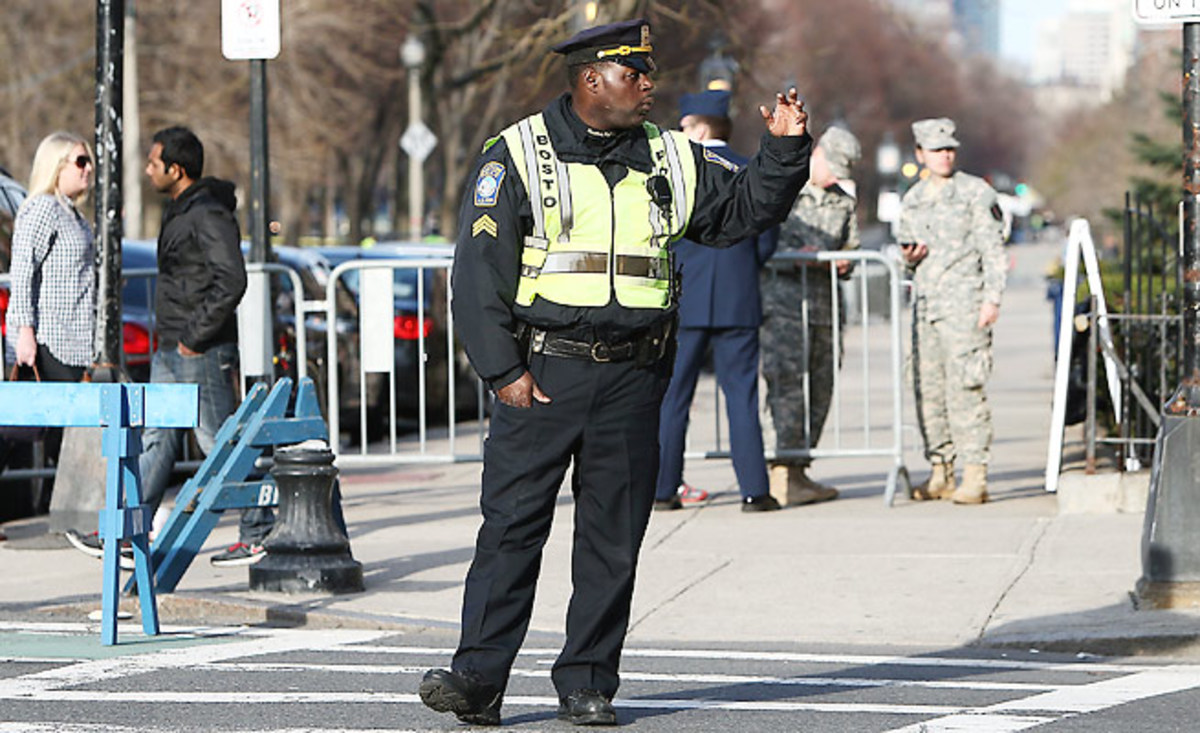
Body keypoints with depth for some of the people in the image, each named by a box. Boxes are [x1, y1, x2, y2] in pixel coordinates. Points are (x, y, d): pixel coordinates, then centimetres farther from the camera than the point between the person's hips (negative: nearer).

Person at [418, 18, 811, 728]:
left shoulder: (670, 160, 11)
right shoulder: (518, 155, -1)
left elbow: (746, 208, 19)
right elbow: (480, 270, -3)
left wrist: (786, 150, 2)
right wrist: (503, 371, -9)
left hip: (632, 378, 4)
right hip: (543, 374, -3)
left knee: (613, 536, 4)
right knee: (511, 523, -6)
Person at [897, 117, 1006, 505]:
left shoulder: (975, 193, 0)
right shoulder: (913, 200, 16)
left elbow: (993, 250, -3)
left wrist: (992, 298, -12)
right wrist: (909, 257, 3)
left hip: (964, 302, -6)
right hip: (925, 301, 6)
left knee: (964, 388, -12)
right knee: (928, 389, 4)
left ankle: (975, 476, -11)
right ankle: (940, 472, 11)